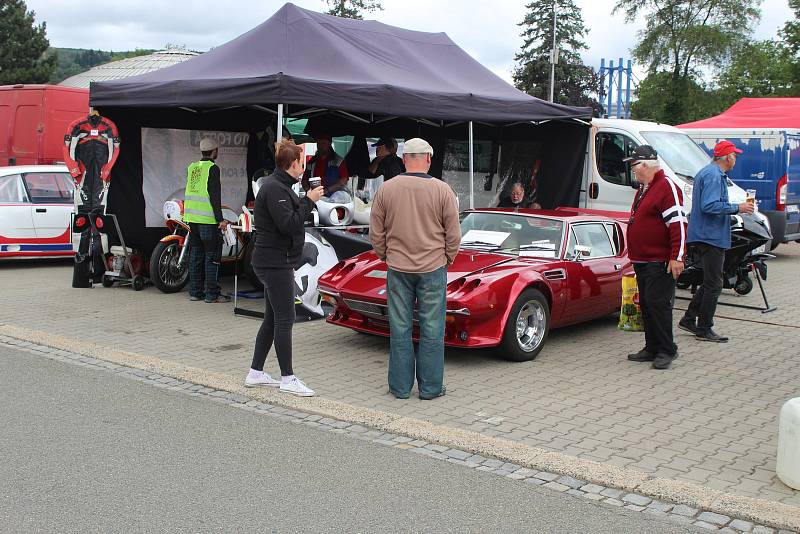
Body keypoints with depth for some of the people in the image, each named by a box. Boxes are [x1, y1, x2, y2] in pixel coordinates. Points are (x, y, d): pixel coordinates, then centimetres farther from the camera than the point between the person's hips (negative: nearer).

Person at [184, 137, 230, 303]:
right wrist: (220, 219, -15)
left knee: (195, 254, 12)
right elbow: (215, 196, -16)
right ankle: (212, 294, -1)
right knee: (212, 255, -2)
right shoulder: (212, 168, -10)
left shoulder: (192, 167, 12)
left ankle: (195, 291, 16)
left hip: (192, 218, 8)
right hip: (208, 219, -7)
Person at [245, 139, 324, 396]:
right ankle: (288, 379, 2)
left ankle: (255, 373, 20)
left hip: (274, 263, 11)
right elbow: (288, 225, -23)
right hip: (275, 263, -11)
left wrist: (306, 199, 7)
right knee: (284, 319, -5)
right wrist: (309, 201, -17)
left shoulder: (278, 186, 16)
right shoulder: (274, 188, -17)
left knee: (272, 319, 14)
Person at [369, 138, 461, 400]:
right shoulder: (442, 190, -8)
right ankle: (430, 387, 13)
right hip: (433, 269, -1)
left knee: (400, 329, 9)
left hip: (398, 269, 2)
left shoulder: (386, 189, -4)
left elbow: (376, 233, 1)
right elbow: (453, 234, -4)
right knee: (431, 330, 6)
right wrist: (447, 259, 12)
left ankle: (401, 386, 15)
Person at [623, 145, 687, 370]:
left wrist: (676, 258, -22)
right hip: (642, 260, 10)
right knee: (646, 305, 12)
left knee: (658, 305, -8)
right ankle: (652, 348, 20)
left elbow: (678, 224, -18)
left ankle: (666, 351, 1)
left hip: (660, 263, -10)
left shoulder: (667, 187, -12)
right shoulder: (643, 188, 18)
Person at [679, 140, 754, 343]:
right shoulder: (714, 175, -16)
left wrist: (735, 207, 20)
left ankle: (689, 319, 20)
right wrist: (736, 208, -17)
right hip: (711, 237, -11)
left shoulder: (707, 172, 18)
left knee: (710, 282, 17)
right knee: (713, 284, -3)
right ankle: (704, 329, 3)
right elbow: (709, 206, -25)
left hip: (705, 236, 11)